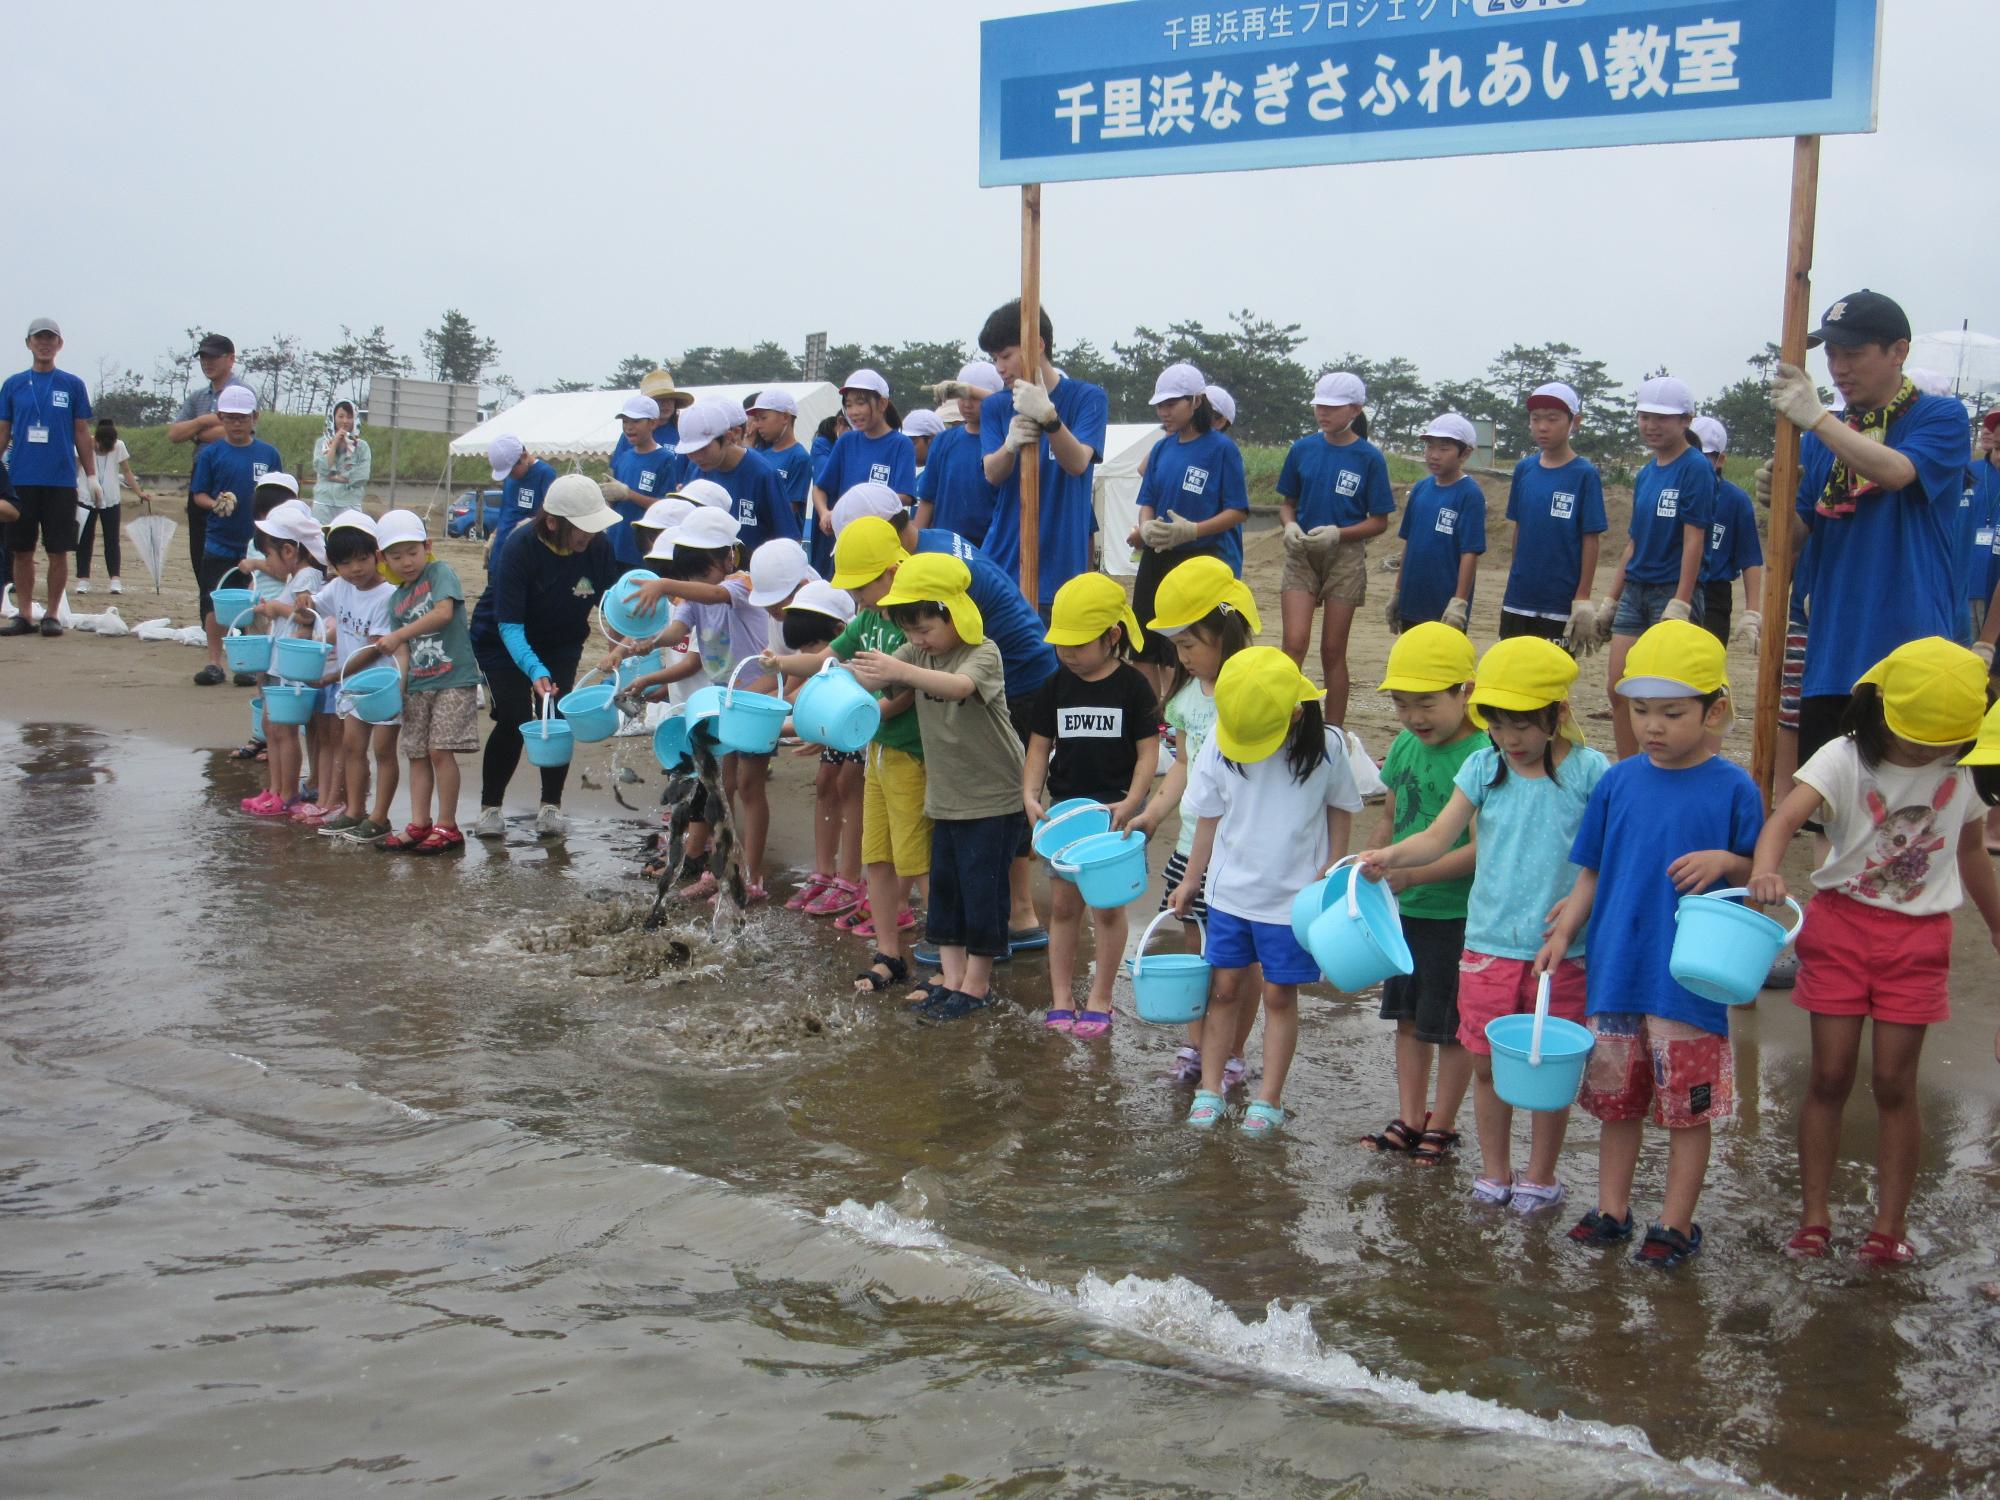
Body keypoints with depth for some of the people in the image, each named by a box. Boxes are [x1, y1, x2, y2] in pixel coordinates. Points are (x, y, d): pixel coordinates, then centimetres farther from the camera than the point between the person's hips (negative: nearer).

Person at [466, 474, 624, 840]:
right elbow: (509, 625, -33)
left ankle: (551, 806, 6)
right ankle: (490, 808, 3)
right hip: (502, 641, -3)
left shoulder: (597, 546, -20)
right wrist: (535, 671, -47)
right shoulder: (519, 547, -32)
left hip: (560, 643, 3)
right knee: (513, 718, -13)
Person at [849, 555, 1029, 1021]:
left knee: (982, 887, 0)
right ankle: (951, 976, 19)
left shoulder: (983, 653, -18)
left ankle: (977, 983, 10)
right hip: (945, 795, 7)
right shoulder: (916, 653, 4)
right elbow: (873, 677, -7)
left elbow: (959, 686, -39)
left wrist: (900, 670, -51)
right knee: (943, 885, 10)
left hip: (994, 796, -7)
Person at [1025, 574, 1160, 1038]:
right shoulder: (1056, 687, 3)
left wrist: (1130, 803, -20)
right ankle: (1061, 998, 17)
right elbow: (1039, 745, 6)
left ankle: (1100, 1000, 15)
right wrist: (1031, 794, -9)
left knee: (1107, 906, 2)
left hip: (1115, 810, -3)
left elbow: (1148, 752, -8)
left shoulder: (1133, 687, -8)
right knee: (1063, 903, 8)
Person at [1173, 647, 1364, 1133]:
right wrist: (1191, 880, 10)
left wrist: (1331, 874, -3)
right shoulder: (1220, 744, -8)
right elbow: (1209, 816, 3)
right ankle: (1209, 1089, 18)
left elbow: (1341, 810, 2)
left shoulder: (1326, 746, -12)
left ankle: (1269, 1099, 16)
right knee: (1225, 989, 8)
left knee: (1279, 996, 6)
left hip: (1294, 896, -2)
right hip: (1230, 890, 2)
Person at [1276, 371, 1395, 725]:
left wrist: (1337, 533, -19)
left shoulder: (1369, 457, -6)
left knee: (1333, 652, 4)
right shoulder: (1302, 449, 2)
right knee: (1294, 643, -12)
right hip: (1301, 555, 2)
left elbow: (1379, 522, -3)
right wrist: (1290, 526, -10)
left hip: (1346, 558, -2)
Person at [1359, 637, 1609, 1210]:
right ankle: (1495, 1172, 30)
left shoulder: (1588, 772, -7)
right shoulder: (1483, 767, 0)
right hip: (1488, 943, 3)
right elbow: (1438, 837, -3)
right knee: (1487, 1063, 11)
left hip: (1561, 950, -2)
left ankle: (1540, 1176, 28)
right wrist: (1388, 857, -21)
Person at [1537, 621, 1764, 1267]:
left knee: (1688, 1107, 6)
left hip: (1691, 981, -4)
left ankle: (1677, 1224, 20)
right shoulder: (1618, 782, 3)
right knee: (1616, 1098, 15)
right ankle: (1612, 1209, 30)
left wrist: (1727, 862, -21)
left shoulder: (1733, 789, -7)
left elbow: (1759, 877, -1)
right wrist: (1564, 931, -2)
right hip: (1615, 968, 4)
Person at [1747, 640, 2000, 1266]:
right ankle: (1814, 1217, 12)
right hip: (1842, 925, -2)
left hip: (1918, 938, 2)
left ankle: (1890, 1226, 12)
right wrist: (1765, 870, -49)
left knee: (1895, 1081, 2)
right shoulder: (1845, 759, -12)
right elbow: (1786, 817, -29)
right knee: (1830, 1076, 2)